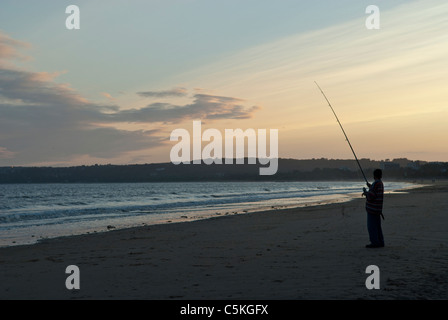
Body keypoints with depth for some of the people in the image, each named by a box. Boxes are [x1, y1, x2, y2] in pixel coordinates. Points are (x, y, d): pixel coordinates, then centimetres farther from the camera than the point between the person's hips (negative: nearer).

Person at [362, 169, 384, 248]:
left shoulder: (376, 184, -17)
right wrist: (370, 187, 34)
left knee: (372, 227, -5)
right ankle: (380, 242, 16)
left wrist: (365, 192, -5)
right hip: (377, 209, 9)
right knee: (377, 226, 13)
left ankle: (375, 243, -5)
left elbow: (371, 197, -21)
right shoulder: (381, 183, 12)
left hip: (372, 209, -9)